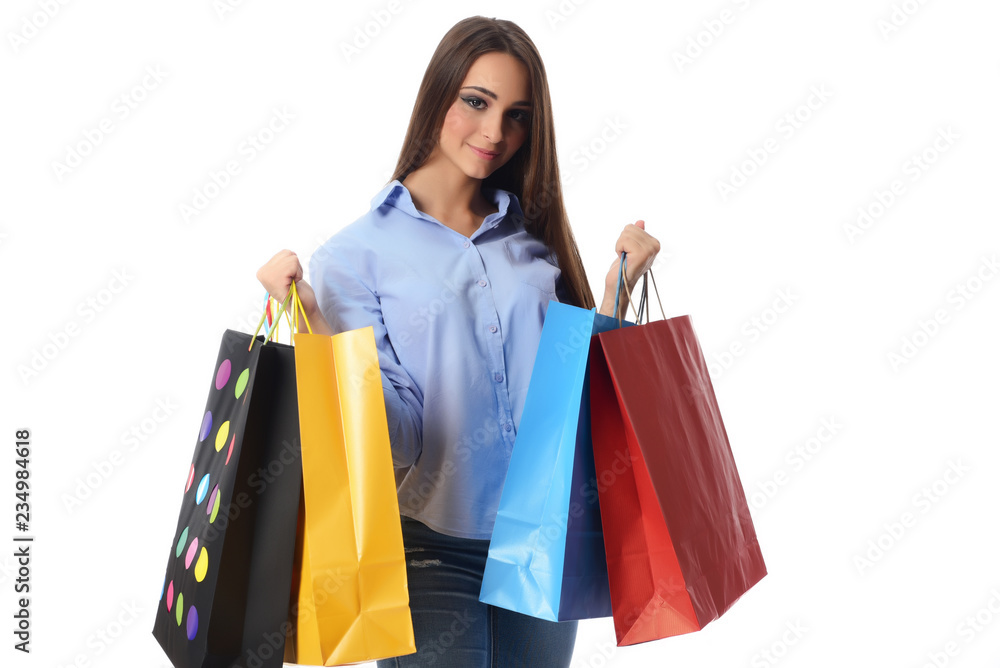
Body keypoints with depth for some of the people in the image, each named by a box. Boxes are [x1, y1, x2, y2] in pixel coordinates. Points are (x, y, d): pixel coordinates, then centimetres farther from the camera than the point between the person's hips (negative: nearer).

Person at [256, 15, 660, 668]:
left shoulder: (534, 239, 7)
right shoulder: (358, 253, -5)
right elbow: (397, 433, -12)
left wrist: (620, 283, 1)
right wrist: (315, 325, -23)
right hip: (433, 546, -4)